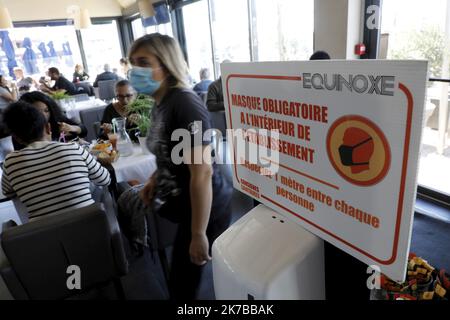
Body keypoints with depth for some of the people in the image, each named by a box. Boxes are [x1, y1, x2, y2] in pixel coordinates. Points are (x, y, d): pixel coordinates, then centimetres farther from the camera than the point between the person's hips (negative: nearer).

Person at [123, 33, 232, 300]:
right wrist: (154, 180, 5)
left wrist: (199, 234, -25)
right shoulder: (161, 103, 5)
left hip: (206, 210, -9)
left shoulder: (185, 104, -24)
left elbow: (202, 172, -29)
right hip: (185, 203, 9)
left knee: (182, 285, 9)